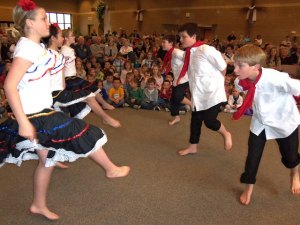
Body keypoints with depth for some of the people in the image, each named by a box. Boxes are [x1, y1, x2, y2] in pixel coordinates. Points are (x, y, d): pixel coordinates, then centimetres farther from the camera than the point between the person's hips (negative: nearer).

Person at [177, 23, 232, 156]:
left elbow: (223, 67, -13)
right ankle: (192, 147, 29)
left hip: (212, 92, -8)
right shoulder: (189, 52, 4)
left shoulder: (206, 50, -20)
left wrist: (216, 81, -1)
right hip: (198, 93, 8)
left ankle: (226, 134, 24)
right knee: (195, 119, 13)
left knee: (209, 121, -8)